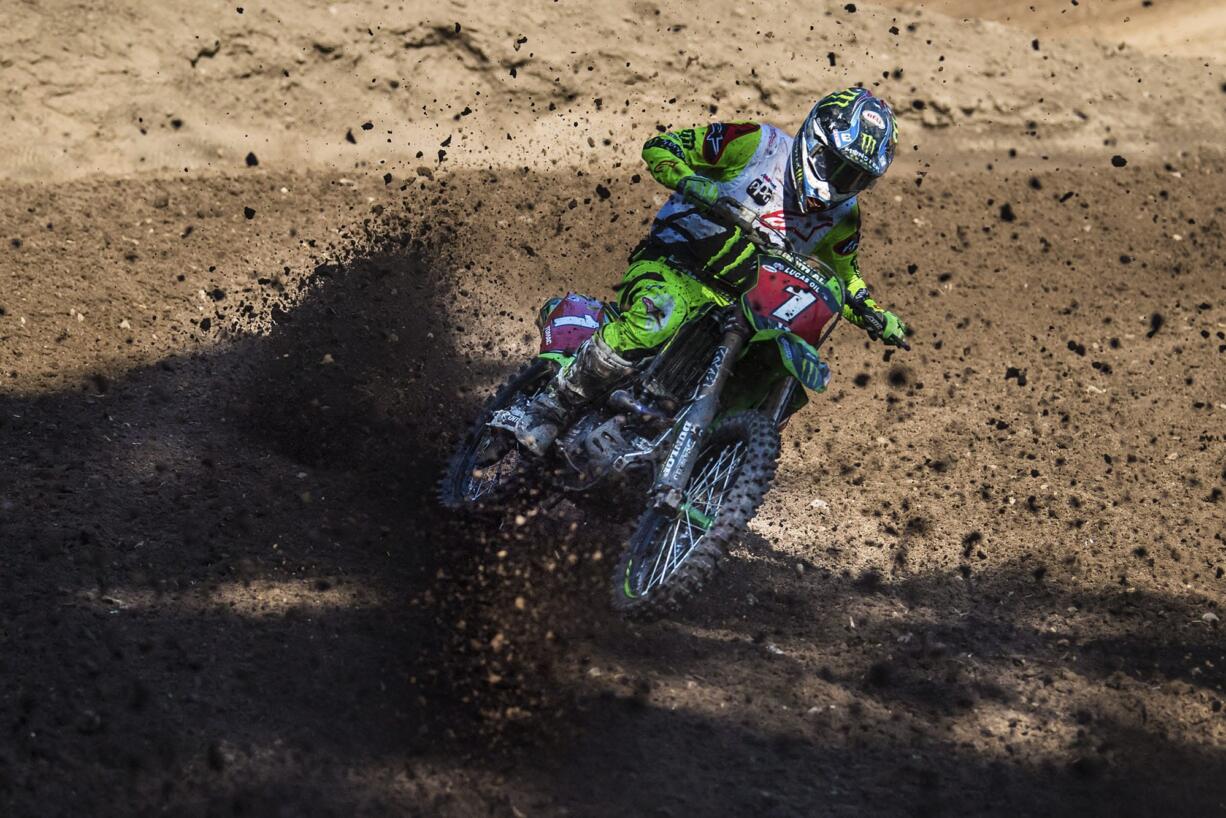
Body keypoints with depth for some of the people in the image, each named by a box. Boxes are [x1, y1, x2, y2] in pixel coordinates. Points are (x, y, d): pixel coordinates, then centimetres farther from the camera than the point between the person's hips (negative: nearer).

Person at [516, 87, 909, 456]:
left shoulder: (842, 214, 8)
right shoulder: (759, 145, -9)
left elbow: (845, 277, 24)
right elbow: (658, 147, -6)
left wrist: (879, 317, 5)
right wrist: (692, 183, -25)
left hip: (737, 298, 6)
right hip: (672, 262, -6)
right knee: (659, 317, -37)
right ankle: (552, 405, -27)